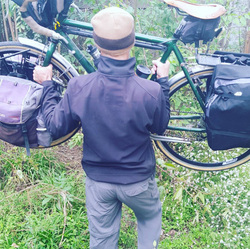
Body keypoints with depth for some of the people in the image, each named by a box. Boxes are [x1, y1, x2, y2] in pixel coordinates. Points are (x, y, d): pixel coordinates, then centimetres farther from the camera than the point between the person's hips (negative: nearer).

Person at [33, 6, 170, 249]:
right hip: (138, 181, -1)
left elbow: (56, 127, -7)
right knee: (150, 218, 32)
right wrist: (163, 81, 3)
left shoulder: (78, 87, -24)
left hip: (98, 180, 2)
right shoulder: (151, 91, -27)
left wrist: (46, 84, 4)